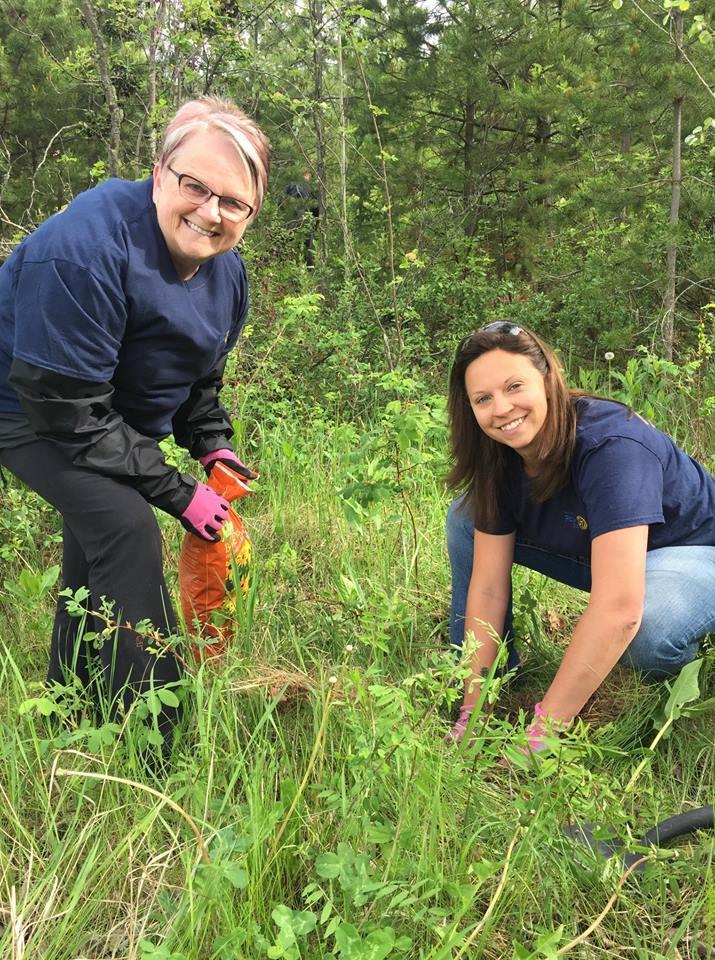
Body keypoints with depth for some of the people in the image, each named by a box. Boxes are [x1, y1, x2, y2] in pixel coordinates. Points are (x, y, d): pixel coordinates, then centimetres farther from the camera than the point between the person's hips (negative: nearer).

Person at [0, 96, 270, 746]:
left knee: (95, 548, 14)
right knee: (123, 523, -25)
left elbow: (202, 374, 10)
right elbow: (66, 406, -33)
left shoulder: (228, 272, -7)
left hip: (115, 417, 8)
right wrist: (178, 492, -30)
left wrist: (212, 445, -8)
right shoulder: (85, 249, -35)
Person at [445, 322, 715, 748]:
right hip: (595, 550, 6)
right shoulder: (501, 457, -15)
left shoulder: (611, 446, -36)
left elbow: (618, 609, -43)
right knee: (467, 520, -8)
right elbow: (487, 588, -14)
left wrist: (540, 732, -39)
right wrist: (473, 709, -19)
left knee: (648, 629, -40)